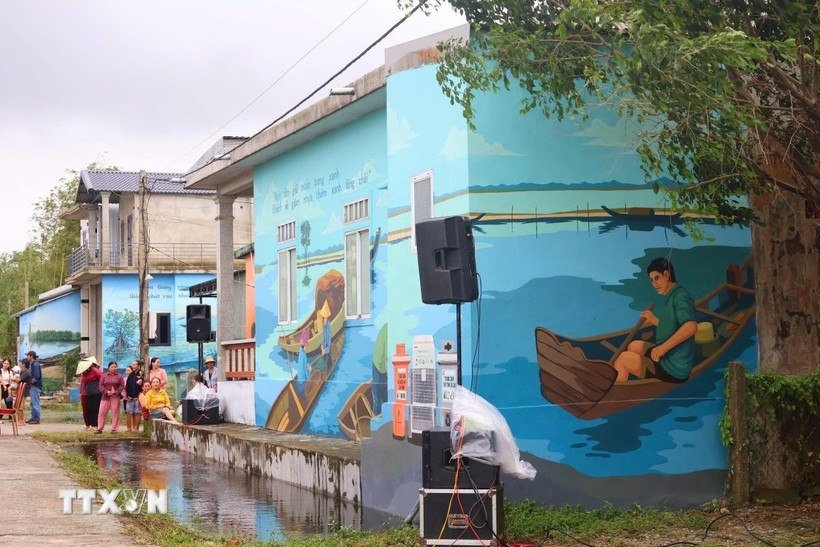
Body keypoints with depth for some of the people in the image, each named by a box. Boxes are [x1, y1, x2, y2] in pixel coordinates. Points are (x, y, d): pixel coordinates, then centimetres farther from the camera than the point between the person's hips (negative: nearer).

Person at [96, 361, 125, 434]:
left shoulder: (119, 376, 7)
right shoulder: (104, 376, 8)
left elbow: (122, 386, 1)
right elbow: (101, 385, 3)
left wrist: (115, 392, -13)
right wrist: (106, 392, -12)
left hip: (115, 397, -1)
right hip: (105, 397, 1)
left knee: (115, 413, -1)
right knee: (102, 412, -2)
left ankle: (114, 428, 5)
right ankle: (99, 428, 3)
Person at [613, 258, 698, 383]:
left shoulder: (681, 296, -21)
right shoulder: (671, 297, 9)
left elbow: (691, 326, -39)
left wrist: (663, 347, -37)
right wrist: (654, 320, 10)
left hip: (673, 371, -11)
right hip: (668, 357, 11)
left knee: (623, 359, -10)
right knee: (634, 346, 26)